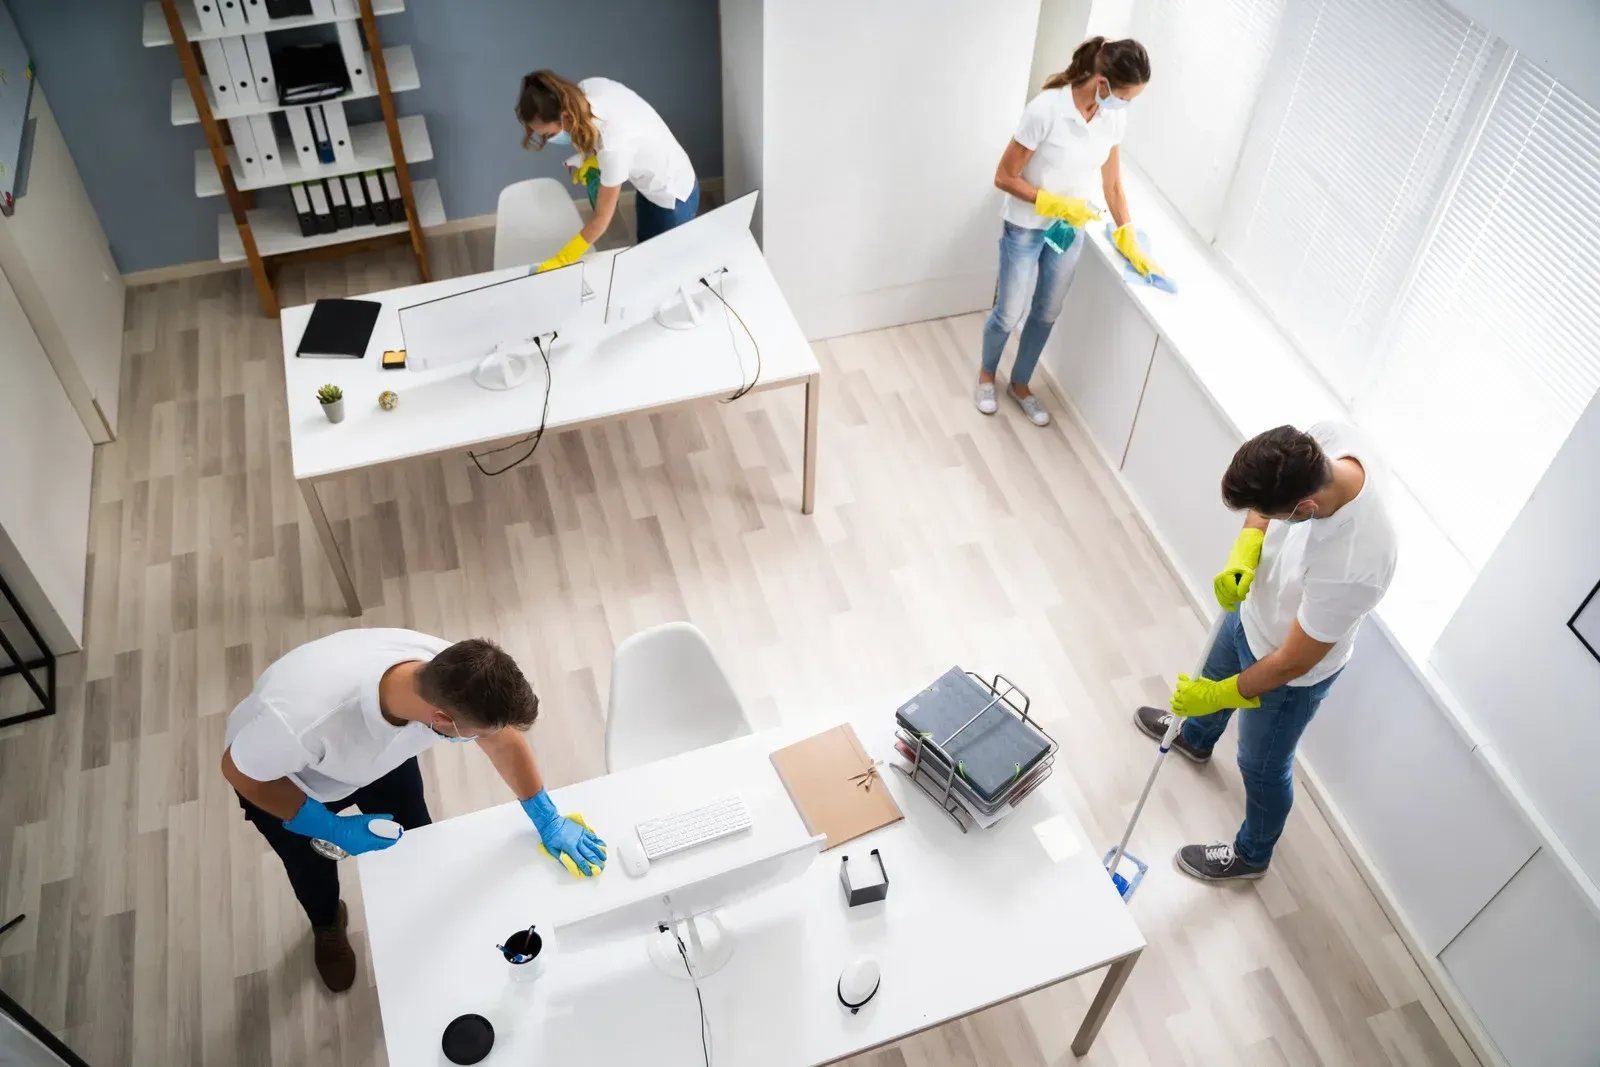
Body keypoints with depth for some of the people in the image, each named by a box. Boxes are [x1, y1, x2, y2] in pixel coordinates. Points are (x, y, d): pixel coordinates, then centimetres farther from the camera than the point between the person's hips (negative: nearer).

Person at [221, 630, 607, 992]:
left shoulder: (452, 674, -35)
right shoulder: (302, 718, -49)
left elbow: (503, 739, -14)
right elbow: (239, 771, -26)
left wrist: (548, 820, -7)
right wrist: (333, 829, -26)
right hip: (283, 779, -2)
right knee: (314, 872, 22)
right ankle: (328, 928, 57)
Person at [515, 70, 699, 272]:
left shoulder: (613, 145, -42)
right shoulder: (587, 88, -21)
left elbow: (601, 218, -31)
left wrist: (558, 263, -27)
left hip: (672, 195, -8)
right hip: (648, 184, 8)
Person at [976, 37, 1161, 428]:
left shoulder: (1114, 117, -8)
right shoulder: (1046, 110, -26)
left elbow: (1112, 184, 3)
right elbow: (1004, 177, -20)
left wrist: (1129, 242, 2)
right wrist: (1056, 205, -23)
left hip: (1071, 231, 5)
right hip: (1026, 229, -5)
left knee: (1046, 314, 18)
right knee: (1008, 315, 9)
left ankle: (1020, 384, 39)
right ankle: (986, 374, 39)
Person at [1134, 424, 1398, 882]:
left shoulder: (1353, 568, -47)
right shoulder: (1328, 437, -30)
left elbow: (1293, 662, -29)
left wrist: (1220, 695, -15)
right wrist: (1245, 550, -24)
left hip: (1288, 671, -7)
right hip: (1256, 606, 7)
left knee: (1262, 766, 21)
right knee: (1216, 668, 37)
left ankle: (1251, 855, 53)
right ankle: (1195, 736, 72)